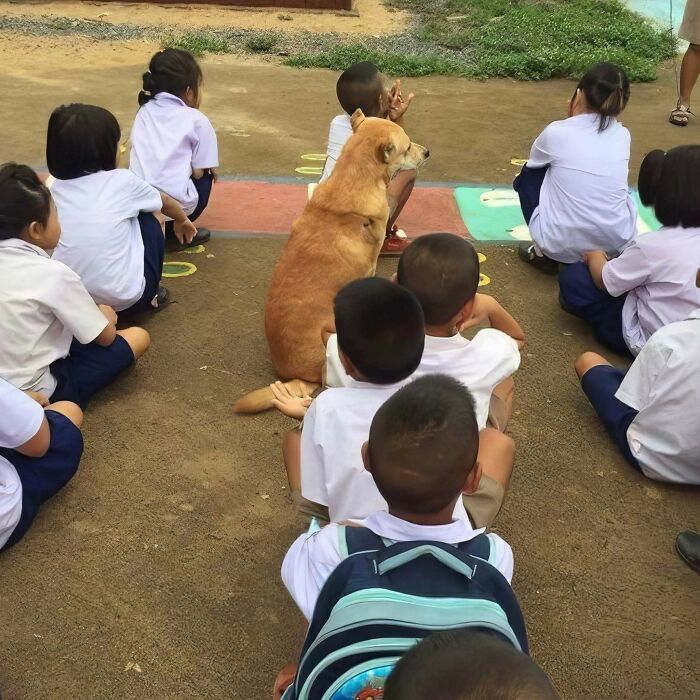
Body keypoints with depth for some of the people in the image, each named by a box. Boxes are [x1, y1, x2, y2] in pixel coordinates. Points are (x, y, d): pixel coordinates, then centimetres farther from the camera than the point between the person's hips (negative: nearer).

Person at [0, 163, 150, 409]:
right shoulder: (53, 273, -21)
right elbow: (105, 337, -10)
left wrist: (96, 314, 13)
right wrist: (105, 316, 12)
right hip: (35, 391, -6)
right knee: (138, 337, 1)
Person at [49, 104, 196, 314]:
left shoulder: (54, 188, 4)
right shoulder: (122, 181, -4)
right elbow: (165, 202, 17)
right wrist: (182, 220, 42)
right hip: (124, 298, -4)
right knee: (147, 221, 19)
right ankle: (149, 297, 23)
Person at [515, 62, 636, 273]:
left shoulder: (557, 132, -7)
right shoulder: (622, 136, 3)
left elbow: (534, 162, 16)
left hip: (561, 245, -3)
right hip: (617, 244, 4)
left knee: (526, 177, 22)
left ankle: (546, 254, 17)